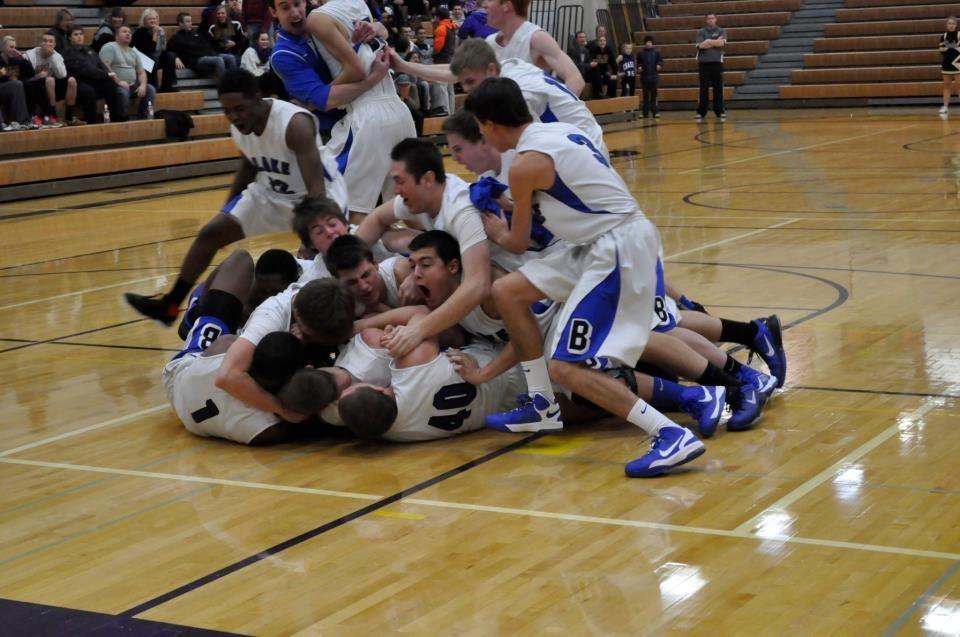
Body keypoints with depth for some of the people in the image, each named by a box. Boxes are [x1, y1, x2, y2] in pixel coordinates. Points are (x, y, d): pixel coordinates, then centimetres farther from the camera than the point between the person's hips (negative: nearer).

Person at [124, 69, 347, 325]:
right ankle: (169, 305, 16)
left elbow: (316, 187, -39)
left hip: (315, 194, -6)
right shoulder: (239, 126, -12)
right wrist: (227, 212, 17)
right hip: (271, 191, 7)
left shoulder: (294, 123, -35)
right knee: (210, 233, 3)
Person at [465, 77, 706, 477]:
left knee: (566, 366, -11)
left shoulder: (525, 164, -12)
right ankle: (542, 407, 20)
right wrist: (513, 205, 28)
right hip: (607, 242, 10)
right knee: (507, 292, 12)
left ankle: (672, 436, -18)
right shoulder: (558, 131, 12)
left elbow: (518, 244, 3)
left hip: (618, 250, -10)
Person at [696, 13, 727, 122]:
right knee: (703, 89, 1)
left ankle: (720, 112, 8)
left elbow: (722, 43, -10)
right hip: (704, 63, 0)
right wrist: (716, 42, -6)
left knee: (718, 88, 2)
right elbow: (700, 45, -8)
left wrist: (708, 41, -7)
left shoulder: (721, 31, 8)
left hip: (717, 62, 0)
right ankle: (700, 113, 4)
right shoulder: (701, 32, 7)